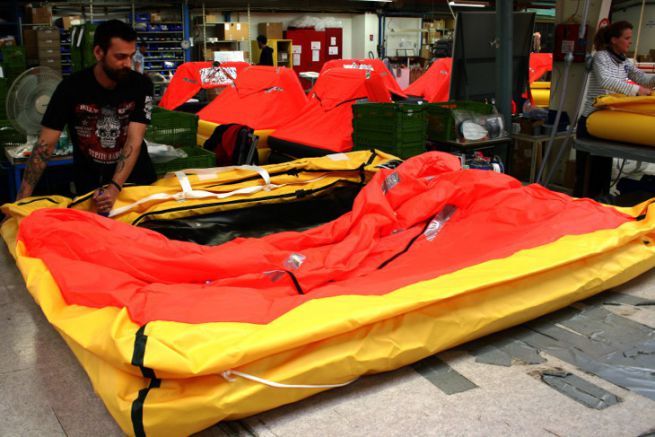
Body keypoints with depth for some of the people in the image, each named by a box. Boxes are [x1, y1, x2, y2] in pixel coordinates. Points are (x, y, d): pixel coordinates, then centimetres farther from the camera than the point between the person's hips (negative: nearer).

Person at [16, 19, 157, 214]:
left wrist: (115, 188, -34)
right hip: (90, 182, -1)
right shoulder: (71, 88, -14)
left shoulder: (141, 85, -12)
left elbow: (134, 140, -19)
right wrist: (22, 201, -23)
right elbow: (45, 144, -15)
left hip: (136, 178, 1)